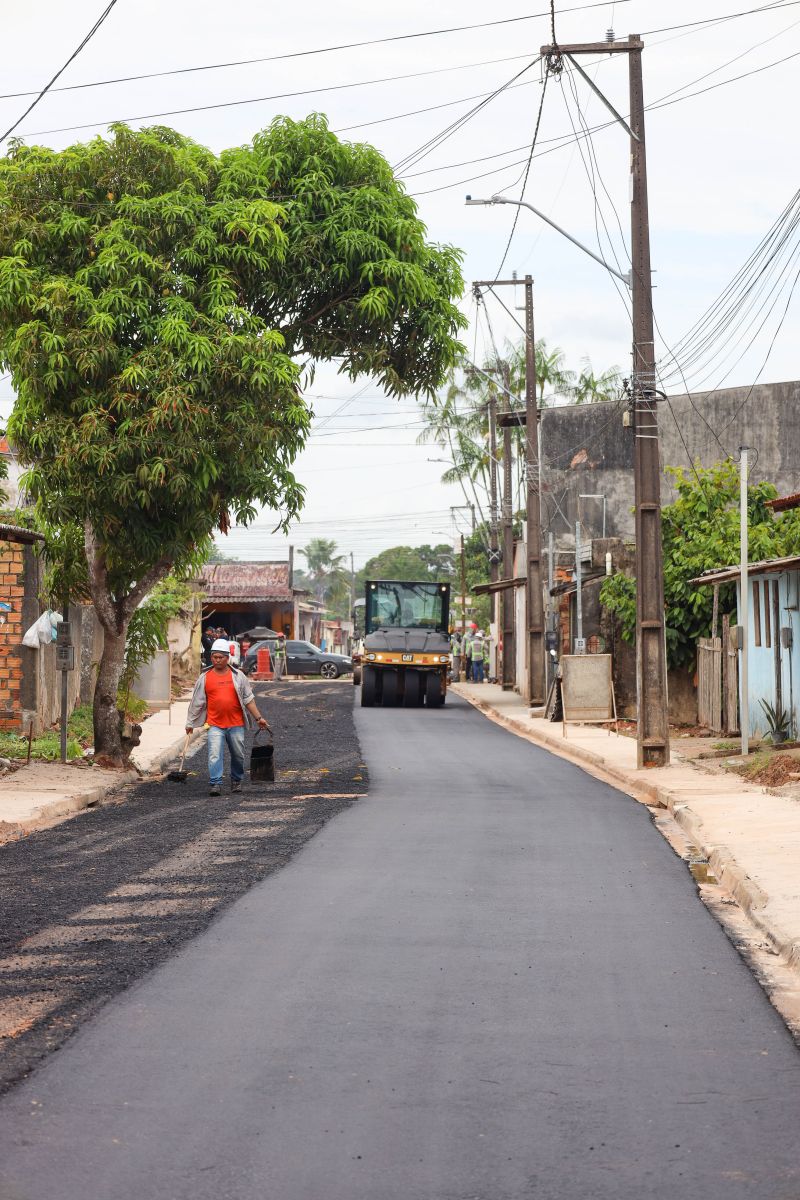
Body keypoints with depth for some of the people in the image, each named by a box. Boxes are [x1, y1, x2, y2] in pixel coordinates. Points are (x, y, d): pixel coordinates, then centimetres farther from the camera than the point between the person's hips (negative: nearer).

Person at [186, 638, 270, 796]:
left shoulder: (238, 676, 5)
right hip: (215, 725, -1)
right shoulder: (205, 678, 4)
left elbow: (248, 699, 8)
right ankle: (215, 784, -11)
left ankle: (236, 781, 27)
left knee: (238, 755, 9)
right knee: (214, 755, -12)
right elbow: (197, 703, 9)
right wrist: (190, 723, 10)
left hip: (236, 724, 1)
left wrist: (258, 718, 3)